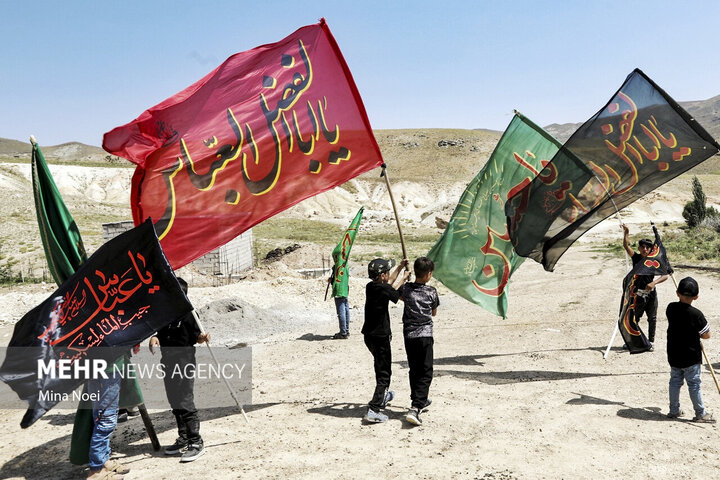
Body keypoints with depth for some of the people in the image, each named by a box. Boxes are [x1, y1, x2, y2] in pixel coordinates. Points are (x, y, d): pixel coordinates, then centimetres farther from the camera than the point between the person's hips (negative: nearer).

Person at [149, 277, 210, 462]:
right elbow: (160, 333, 19)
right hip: (167, 361, 8)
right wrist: (154, 337, -2)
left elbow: (196, 336, -6)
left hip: (184, 361, -8)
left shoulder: (188, 314, -9)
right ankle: (183, 439, 27)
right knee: (175, 403, 15)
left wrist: (203, 338, -27)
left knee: (185, 402, -9)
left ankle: (196, 443, -2)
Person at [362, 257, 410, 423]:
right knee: (384, 374, -2)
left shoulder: (370, 286, 3)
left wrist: (400, 268, 21)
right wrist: (403, 279, 14)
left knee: (381, 366, 29)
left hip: (369, 335, 9)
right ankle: (373, 410, -8)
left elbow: (388, 284, 21)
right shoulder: (384, 290, -22)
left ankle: (384, 395, 49)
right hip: (380, 337, -9)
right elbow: (396, 293, -3)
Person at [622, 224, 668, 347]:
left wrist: (654, 283, -29)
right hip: (638, 294, 0)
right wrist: (626, 233, -29)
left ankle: (650, 341, 22)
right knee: (635, 318, 9)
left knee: (652, 319, 9)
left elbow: (665, 276, -13)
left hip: (651, 293, 0)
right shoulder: (636, 257, -4)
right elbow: (626, 245, -16)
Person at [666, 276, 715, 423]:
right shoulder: (696, 314, -21)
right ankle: (700, 414, 18)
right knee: (694, 384, 6)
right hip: (691, 357, -4)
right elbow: (706, 335, -10)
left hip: (673, 355, 5)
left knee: (675, 382, 14)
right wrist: (696, 333, 7)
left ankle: (674, 410, 24)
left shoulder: (671, 308, -6)